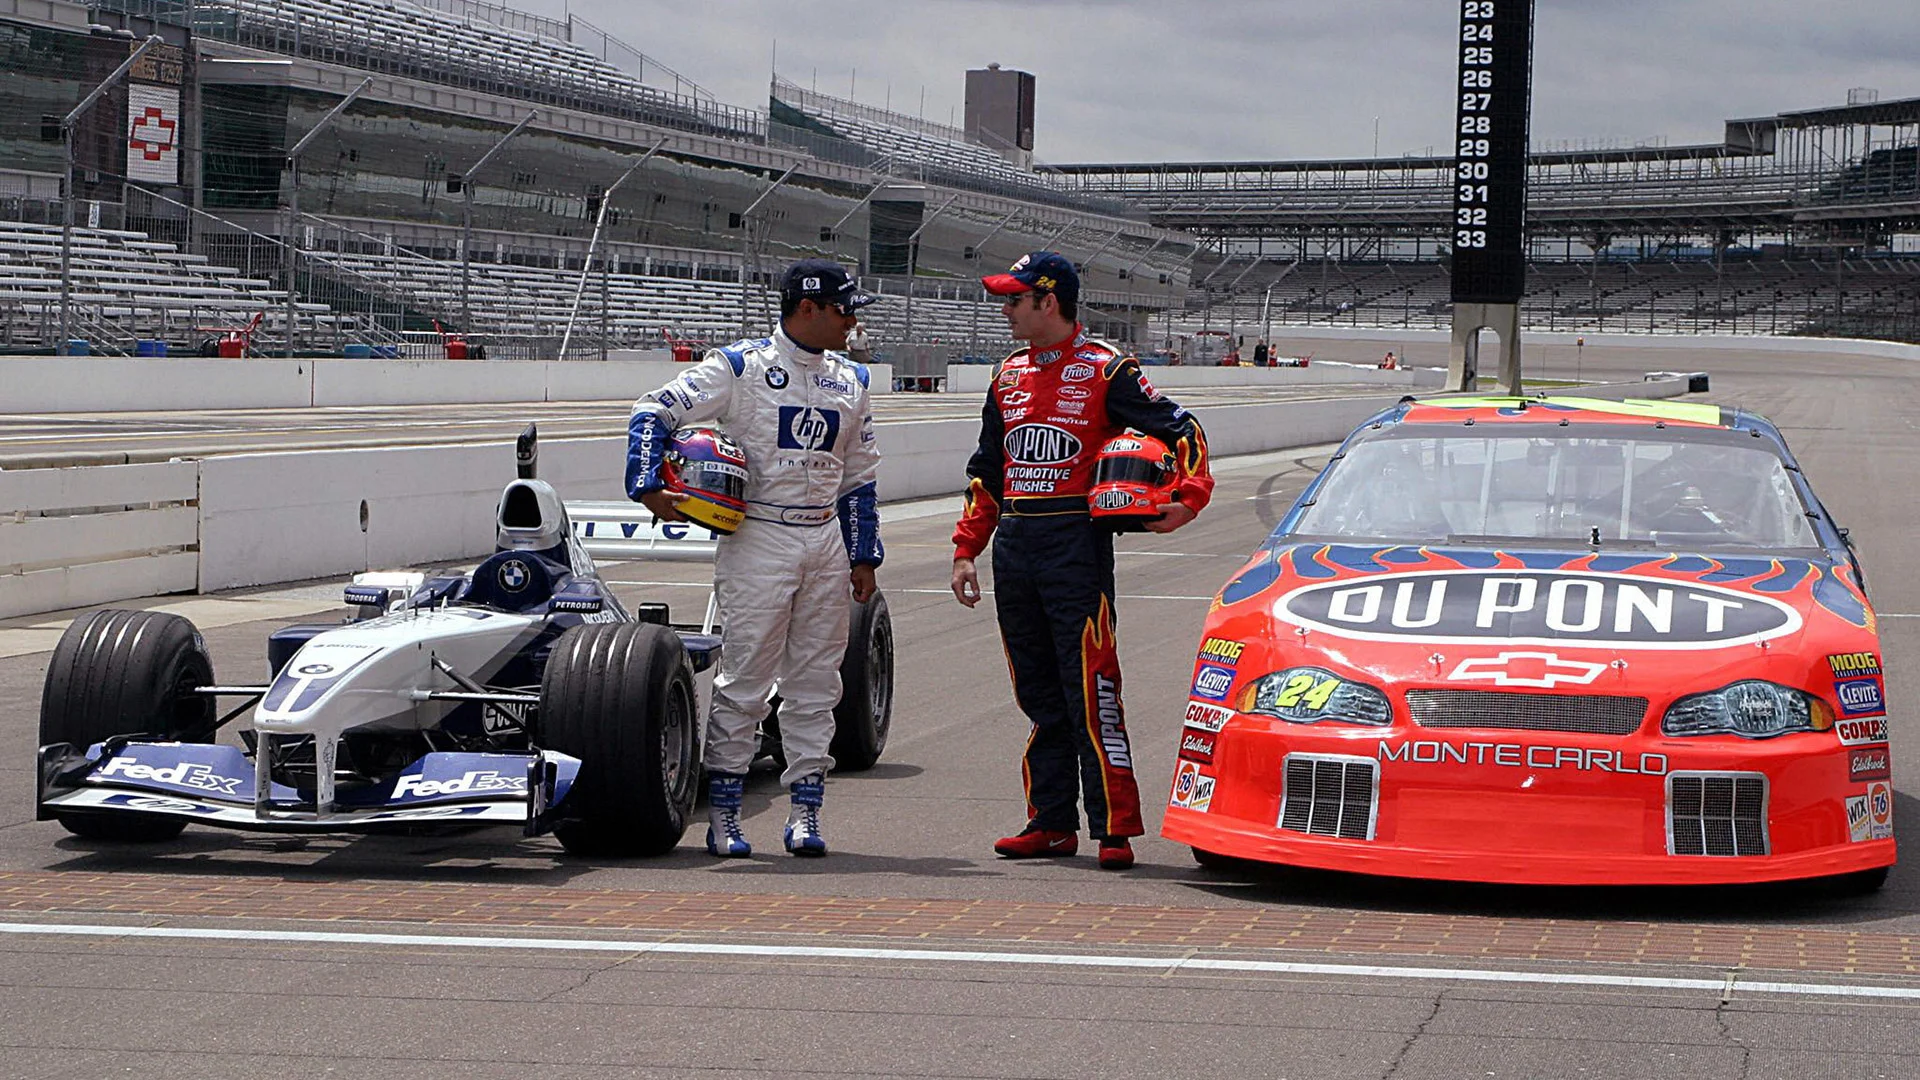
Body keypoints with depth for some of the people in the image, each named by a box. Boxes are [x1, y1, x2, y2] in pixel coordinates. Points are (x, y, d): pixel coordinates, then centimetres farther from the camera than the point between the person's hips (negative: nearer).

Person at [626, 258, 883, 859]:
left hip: (826, 543, 5)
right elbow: (656, 411, -6)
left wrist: (863, 556, 15)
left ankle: (805, 811, 11)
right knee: (744, 680, -4)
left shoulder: (850, 382, 14)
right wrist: (649, 488, -16)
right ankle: (723, 814, 2)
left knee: (815, 682, 5)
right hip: (757, 542, -5)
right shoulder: (742, 367, -4)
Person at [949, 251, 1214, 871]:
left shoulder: (1106, 371, -2)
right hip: (1013, 544, 7)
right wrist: (966, 549, 16)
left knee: (1091, 691, -10)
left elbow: (1181, 430, -2)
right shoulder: (1009, 376, 18)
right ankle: (1051, 823, 15)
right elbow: (987, 471, 22)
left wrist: (1189, 499, -16)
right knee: (1038, 694, 9)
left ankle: (1114, 828, -8)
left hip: (1076, 541, -7)